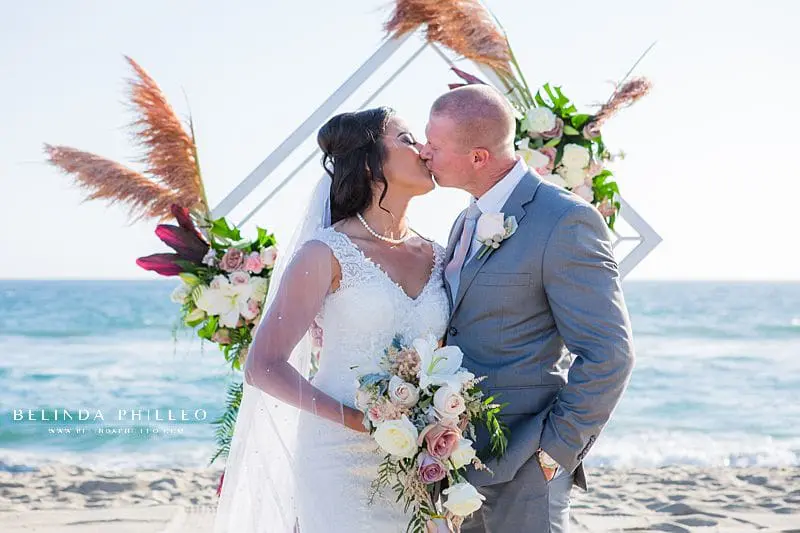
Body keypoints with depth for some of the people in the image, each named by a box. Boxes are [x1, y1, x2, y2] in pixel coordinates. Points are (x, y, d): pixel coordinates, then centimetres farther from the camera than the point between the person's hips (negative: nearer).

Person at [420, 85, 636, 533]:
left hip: (521, 466, -8)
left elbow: (608, 354, -17)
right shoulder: (469, 221, 13)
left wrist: (556, 448, -14)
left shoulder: (564, 221, -15)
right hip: (459, 455, 8)